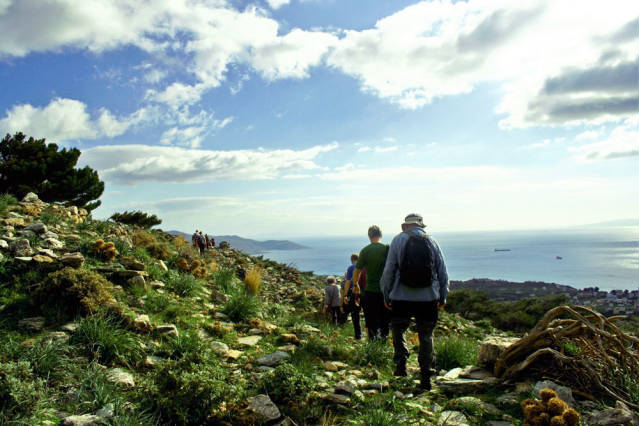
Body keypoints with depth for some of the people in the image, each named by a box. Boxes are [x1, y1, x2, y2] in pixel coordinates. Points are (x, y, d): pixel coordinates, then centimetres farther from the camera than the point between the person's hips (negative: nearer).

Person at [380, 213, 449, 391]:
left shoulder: (398, 240, 0)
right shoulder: (432, 241, 6)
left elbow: (388, 271, -2)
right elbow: (443, 272, 8)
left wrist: (386, 296, 6)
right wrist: (443, 297, 17)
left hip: (402, 298, -2)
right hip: (428, 298, 2)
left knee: (398, 330, 17)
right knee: (426, 336, 12)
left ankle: (401, 360, -2)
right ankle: (425, 377, 15)